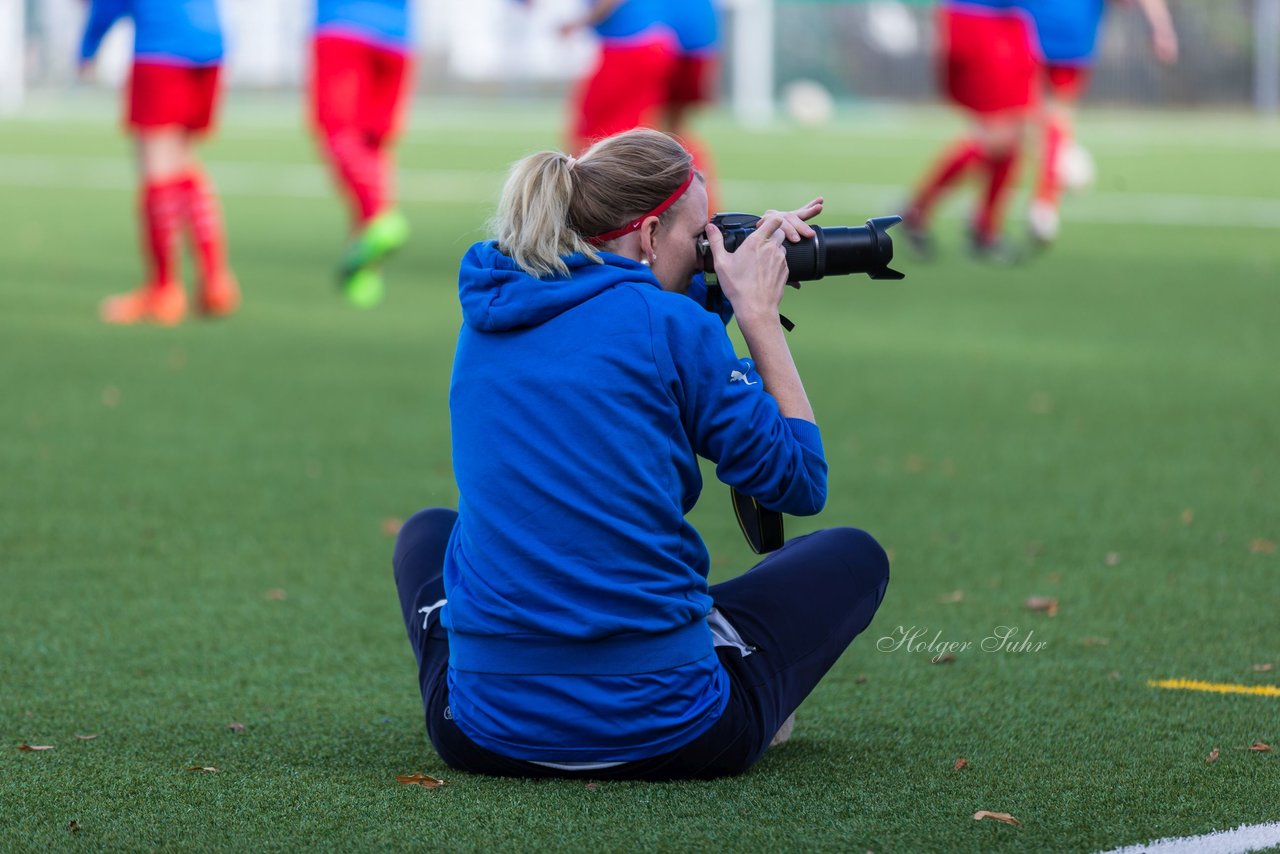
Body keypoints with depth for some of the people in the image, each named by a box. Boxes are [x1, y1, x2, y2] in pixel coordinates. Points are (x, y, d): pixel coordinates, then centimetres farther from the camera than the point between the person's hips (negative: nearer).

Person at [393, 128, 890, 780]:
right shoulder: (672, 327, -9)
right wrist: (759, 316, 7)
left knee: (427, 532, 39)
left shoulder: (486, 319, 9)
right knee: (853, 556, 23)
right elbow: (801, 483, 1)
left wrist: (731, 282, 24)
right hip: (665, 734, -4)